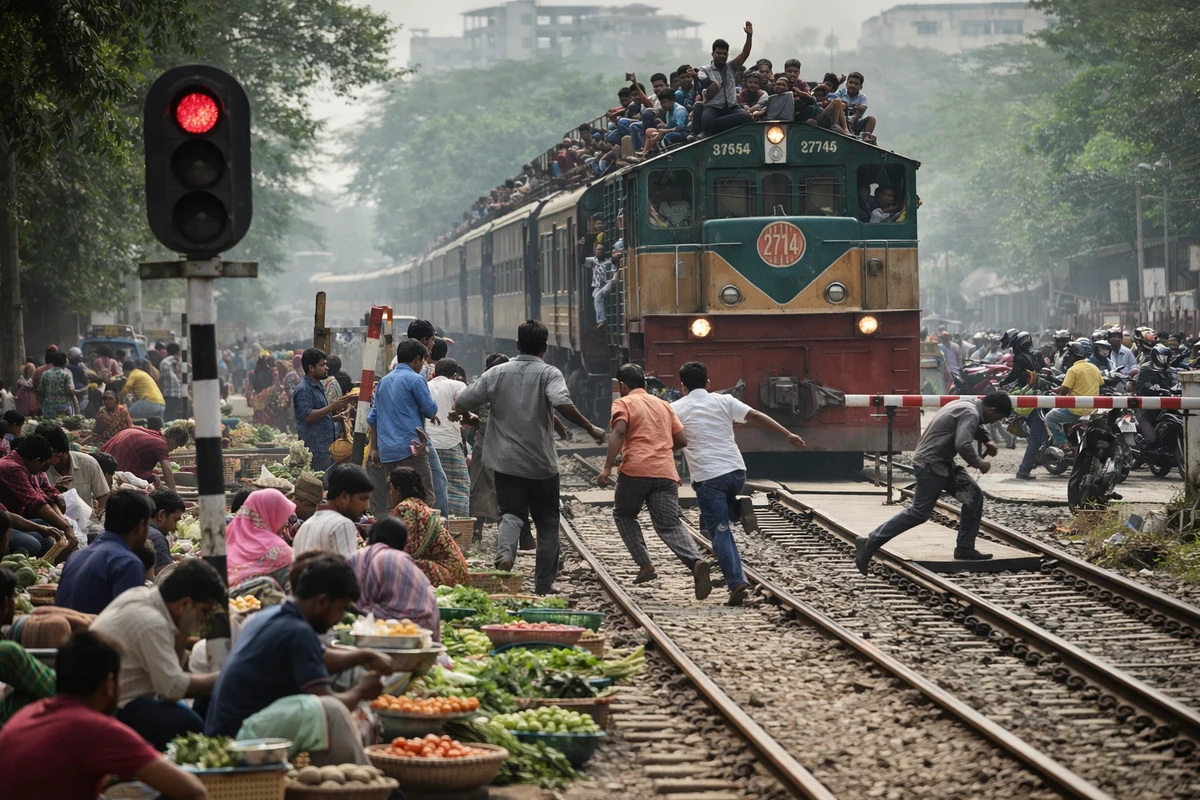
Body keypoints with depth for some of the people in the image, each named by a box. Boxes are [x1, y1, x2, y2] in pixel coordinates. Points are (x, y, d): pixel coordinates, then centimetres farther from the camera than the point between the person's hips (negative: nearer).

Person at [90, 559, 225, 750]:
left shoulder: (140, 594, 6)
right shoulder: (152, 623, -22)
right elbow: (173, 687, -22)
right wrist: (218, 680, -12)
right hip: (115, 710, -11)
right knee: (189, 724, -25)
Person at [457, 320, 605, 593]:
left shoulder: (497, 373, 1)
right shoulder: (549, 374, -8)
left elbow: (461, 403, 2)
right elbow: (562, 403, -27)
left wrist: (465, 416, 25)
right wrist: (590, 428, -18)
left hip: (507, 463, 2)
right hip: (542, 463, -1)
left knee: (511, 514, -1)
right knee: (547, 522, 11)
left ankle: (504, 552, -34)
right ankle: (544, 585, 15)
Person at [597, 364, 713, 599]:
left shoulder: (623, 403, 7)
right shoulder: (663, 406, 23)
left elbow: (619, 432, -11)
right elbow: (681, 440, 22)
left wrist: (607, 467, -16)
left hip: (635, 470, -4)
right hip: (666, 473, 4)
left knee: (623, 515, 21)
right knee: (670, 525, -2)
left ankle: (645, 565, 7)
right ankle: (696, 562, -30)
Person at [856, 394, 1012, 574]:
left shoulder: (967, 405, 13)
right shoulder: (970, 414, -18)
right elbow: (963, 444, -31)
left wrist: (985, 440, 20)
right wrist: (979, 463, -15)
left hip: (942, 463, 11)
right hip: (931, 464, -11)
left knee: (974, 496, 8)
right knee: (920, 513, -10)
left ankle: (965, 548, 12)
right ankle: (869, 543, -9)